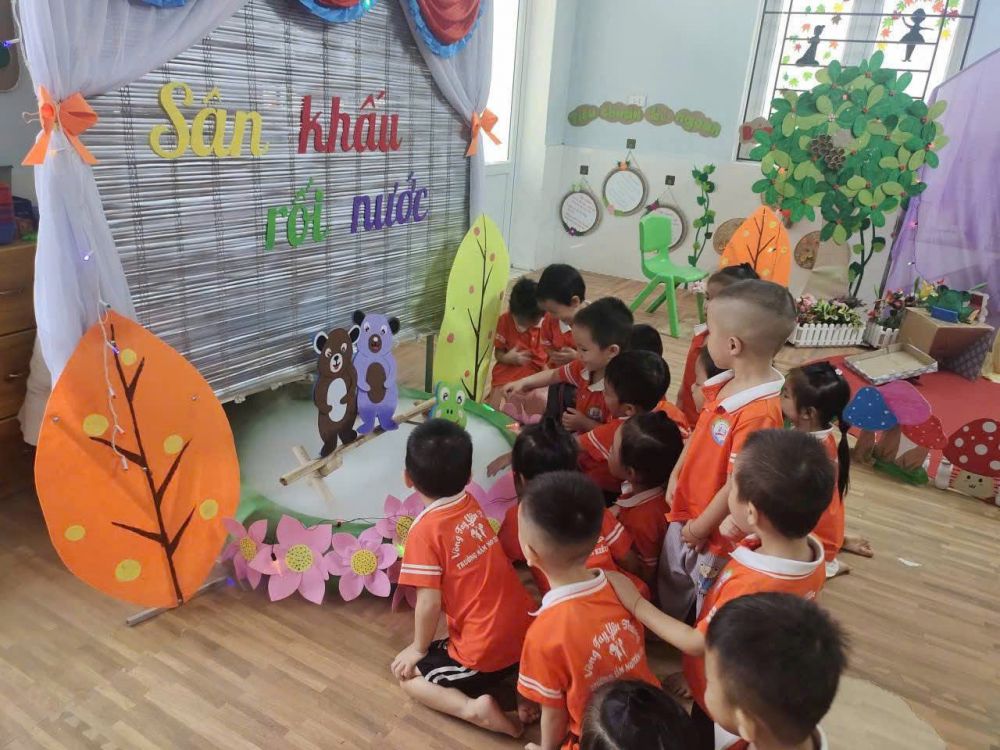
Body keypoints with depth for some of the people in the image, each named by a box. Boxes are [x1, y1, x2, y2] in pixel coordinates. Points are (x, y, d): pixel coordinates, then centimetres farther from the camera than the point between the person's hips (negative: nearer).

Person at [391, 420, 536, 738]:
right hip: (528, 632, 6)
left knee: (407, 673, 16)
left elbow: (429, 603, -15)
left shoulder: (424, 530, -16)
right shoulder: (471, 505, 2)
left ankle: (473, 707, -5)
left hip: (486, 654, -6)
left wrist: (419, 648, 3)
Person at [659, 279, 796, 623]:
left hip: (717, 531, -8)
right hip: (687, 509, 8)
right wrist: (676, 476, 4)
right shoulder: (726, 383, -8)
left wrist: (700, 528, -16)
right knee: (671, 579, 31)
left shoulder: (759, 413, -34)